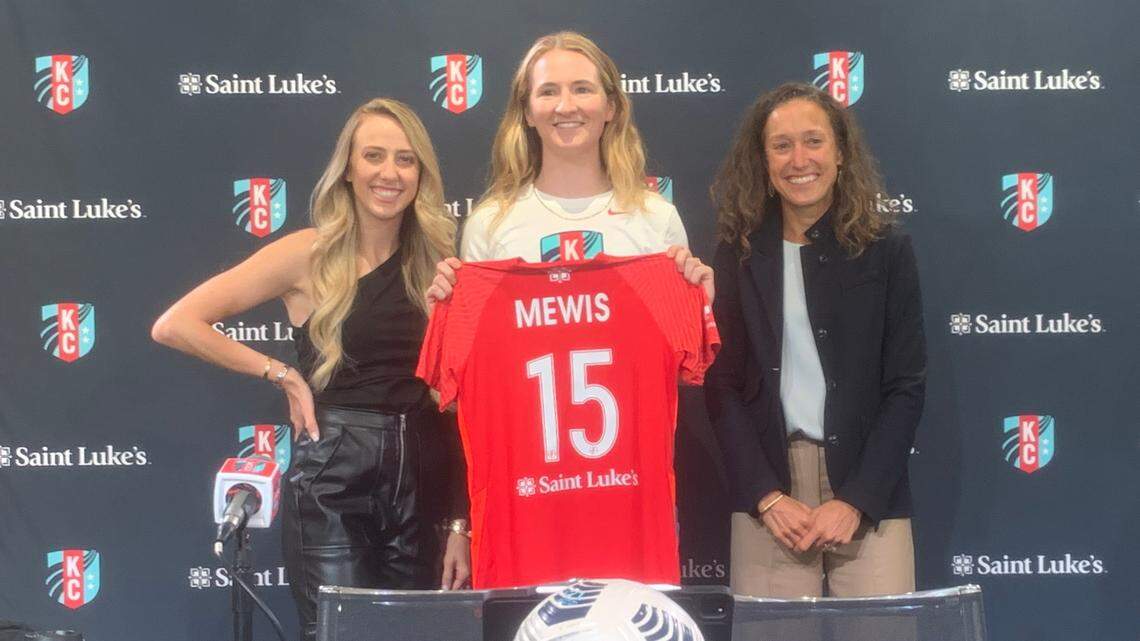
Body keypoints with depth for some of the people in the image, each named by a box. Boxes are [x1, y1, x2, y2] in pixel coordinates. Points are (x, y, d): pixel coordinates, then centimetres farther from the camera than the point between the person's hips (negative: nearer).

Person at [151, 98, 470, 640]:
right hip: (332, 480, -4)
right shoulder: (310, 255, -3)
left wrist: (461, 524, 3)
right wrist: (281, 374, -7)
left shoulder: (435, 262, 9)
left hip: (422, 482, 4)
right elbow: (175, 326, -8)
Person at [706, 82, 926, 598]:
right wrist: (768, 496, -8)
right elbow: (721, 385, 3)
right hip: (766, 487, 0)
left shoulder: (886, 250, 3)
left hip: (869, 496, 0)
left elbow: (906, 387, 1)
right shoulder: (739, 254, 5)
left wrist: (855, 502, -8)